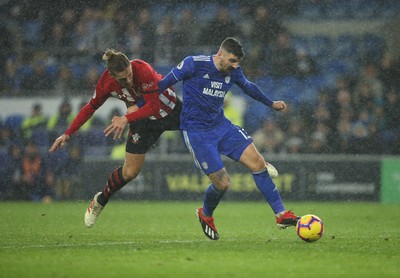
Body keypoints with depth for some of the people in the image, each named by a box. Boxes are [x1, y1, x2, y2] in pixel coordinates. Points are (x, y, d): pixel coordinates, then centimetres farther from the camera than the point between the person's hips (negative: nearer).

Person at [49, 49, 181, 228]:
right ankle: (99, 202, 24)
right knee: (129, 172, 0)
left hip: (172, 109, -1)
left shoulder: (143, 70, -35)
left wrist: (126, 119, -44)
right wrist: (68, 134, -5)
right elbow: (91, 107, -5)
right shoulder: (106, 83, -23)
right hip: (144, 121, 1)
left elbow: (153, 106, -34)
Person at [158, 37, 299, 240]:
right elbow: (165, 82, -6)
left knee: (257, 162, -9)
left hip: (221, 125, 6)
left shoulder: (233, 72, 4)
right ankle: (205, 215, 23)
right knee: (221, 183, -11)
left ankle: (281, 215, -3)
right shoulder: (195, 64, -13)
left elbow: (248, 87, 25)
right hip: (196, 131, -6)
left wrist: (271, 103, 38)